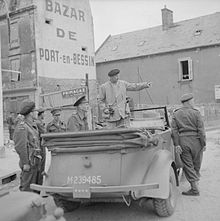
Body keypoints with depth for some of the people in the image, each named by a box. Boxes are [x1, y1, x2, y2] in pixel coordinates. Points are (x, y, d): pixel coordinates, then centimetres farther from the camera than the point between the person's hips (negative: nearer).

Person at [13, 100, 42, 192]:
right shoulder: (22, 126, -14)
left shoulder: (33, 125, 15)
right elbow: (21, 147, -18)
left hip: (35, 162, 9)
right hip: (29, 163, -9)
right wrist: (25, 163, -19)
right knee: (27, 188, -2)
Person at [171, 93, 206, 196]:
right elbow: (201, 130, -6)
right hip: (195, 141, -1)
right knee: (196, 164, 17)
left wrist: (176, 144, -3)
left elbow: (174, 130, -2)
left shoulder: (176, 114, 4)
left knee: (187, 165, 5)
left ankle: (195, 188, 4)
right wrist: (203, 144, -1)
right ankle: (195, 180, 29)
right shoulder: (196, 113, -3)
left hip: (182, 141, 1)